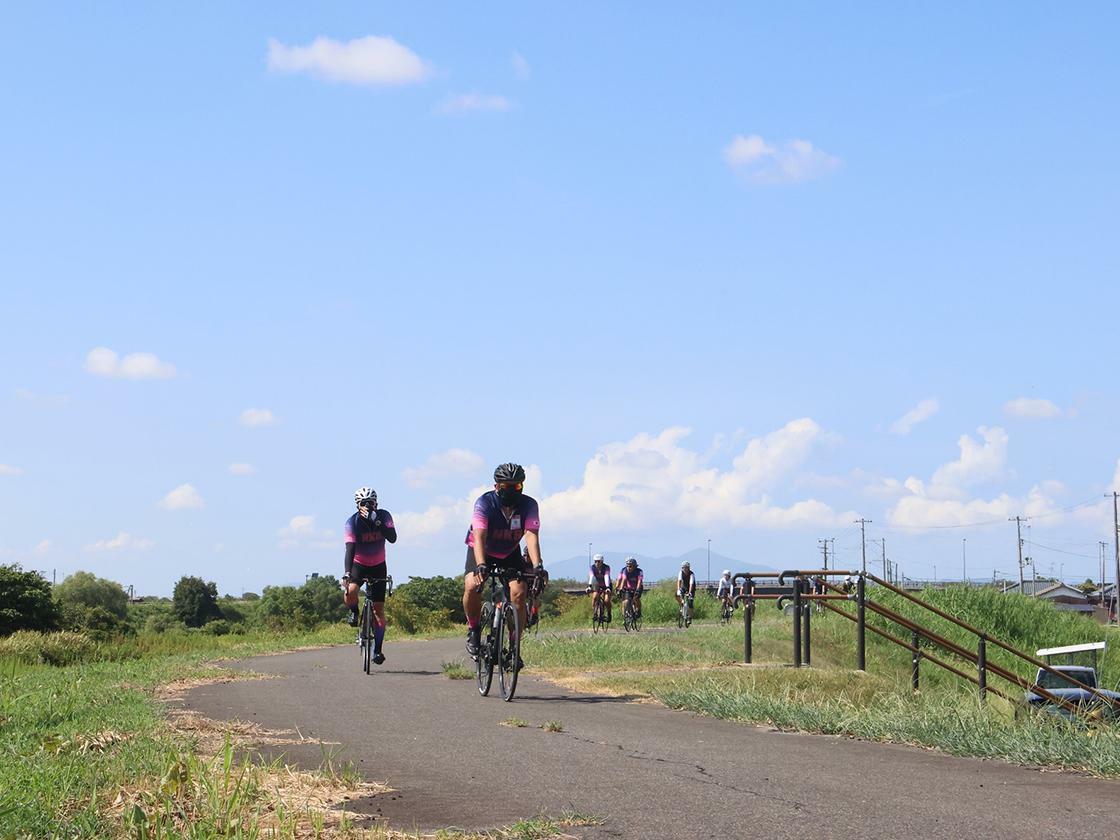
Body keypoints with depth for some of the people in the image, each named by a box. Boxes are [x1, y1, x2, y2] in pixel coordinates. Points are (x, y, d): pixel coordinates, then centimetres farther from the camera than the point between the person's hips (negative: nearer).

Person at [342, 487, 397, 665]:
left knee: (378, 609, -3)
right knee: (350, 592, -31)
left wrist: (376, 521, -40)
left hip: (378, 566, 1)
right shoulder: (353, 522, -19)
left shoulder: (384, 516, -14)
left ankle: (377, 648, 5)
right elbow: (350, 548, -29)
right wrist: (347, 573, -41)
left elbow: (392, 538, -28)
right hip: (358, 564, -1)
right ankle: (354, 612, 3)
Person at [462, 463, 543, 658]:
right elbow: (479, 537, -38)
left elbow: (531, 535, -32)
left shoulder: (529, 505, -21)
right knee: (472, 586, -28)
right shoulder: (484, 503, -27)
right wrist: (481, 565, -55)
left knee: (519, 593, -20)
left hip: (510, 553, 2)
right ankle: (473, 629, -2)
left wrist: (537, 566, -49)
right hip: (482, 552, -2)